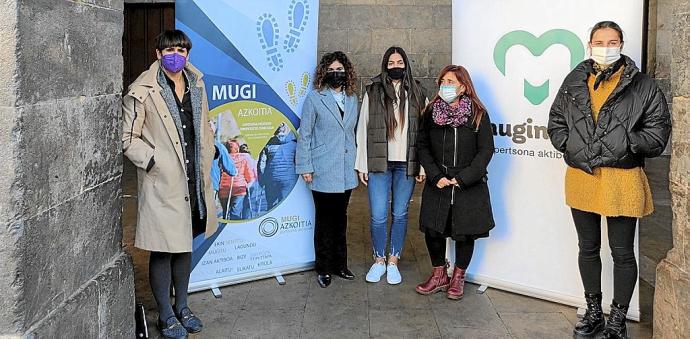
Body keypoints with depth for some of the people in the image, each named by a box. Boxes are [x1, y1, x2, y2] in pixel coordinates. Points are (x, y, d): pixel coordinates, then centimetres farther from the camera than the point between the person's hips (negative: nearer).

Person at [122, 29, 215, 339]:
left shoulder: (196, 84, 8)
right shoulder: (142, 92, -11)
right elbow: (128, 139, -7)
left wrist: (207, 160, 11)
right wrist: (155, 162, -14)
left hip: (193, 182, 6)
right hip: (162, 185, -6)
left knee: (185, 245, 18)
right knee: (163, 251, 4)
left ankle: (181, 306, 34)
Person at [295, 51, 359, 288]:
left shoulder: (352, 99, 10)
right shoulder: (314, 99, -4)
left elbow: (352, 132, 13)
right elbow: (304, 135, -4)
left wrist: (357, 162, 8)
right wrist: (304, 167, -8)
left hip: (346, 171, 4)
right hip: (323, 171, -4)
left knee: (340, 217, 13)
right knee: (324, 219, 4)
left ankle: (340, 264, 25)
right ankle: (324, 269, 16)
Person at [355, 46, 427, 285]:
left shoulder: (417, 94, 4)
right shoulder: (372, 93, 2)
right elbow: (362, 130, 3)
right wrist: (362, 165, 0)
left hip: (406, 165, 1)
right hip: (379, 164, -1)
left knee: (400, 214, 8)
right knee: (378, 216, -1)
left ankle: (393, 261, 23)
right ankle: (379, 260, 20)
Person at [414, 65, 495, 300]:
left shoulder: (478, 114, -5)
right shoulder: (431, 112, 2)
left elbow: (486, 150, -6)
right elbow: (422, 146, 4)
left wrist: (462, 179, -12)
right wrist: (436, 176, -8)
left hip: (469, 186, -2)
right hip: (437, 184, 2)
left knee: (465, 233, 6)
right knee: (432, 231, 3)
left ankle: (458, 277, 27)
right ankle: (439, 275, 24)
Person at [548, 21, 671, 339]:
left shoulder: (642, 85, -3)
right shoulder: (574, 82, 7)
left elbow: (658, 131, -5)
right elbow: (555, 121, 12)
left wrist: (622, 145, -15)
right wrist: (571, 147, -3)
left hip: (622, 181, -3)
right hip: (580, 177, 4)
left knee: (622, 253, 6)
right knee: (588, 248, 15)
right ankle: (593, 313, 32)